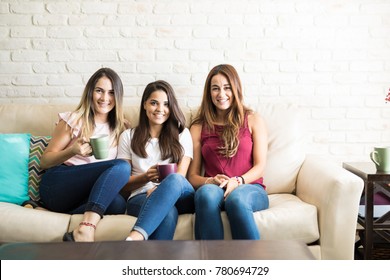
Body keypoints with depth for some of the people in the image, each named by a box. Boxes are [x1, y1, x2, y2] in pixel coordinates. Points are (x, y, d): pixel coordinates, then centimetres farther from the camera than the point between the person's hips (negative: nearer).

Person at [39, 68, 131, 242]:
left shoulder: (121, 129, 15)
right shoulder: (74, 120, 3)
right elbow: (44, 161, 4)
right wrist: (72, 151, -14)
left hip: (87, 195, 3)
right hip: (56, 186, -3)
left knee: (118, 204, -34)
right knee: (121, 166, -30)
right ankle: (85, 230, -43)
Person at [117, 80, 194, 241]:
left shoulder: (182, 134, 20)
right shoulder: (128, 137, 19)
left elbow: (180, 176, 5)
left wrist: (160, 188, -17)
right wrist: (146, 177, -9)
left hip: (180, 197, 1)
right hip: (140, 197, 0)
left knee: (174, 180, -39)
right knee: (167, 212, -39)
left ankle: (135, 237, -54)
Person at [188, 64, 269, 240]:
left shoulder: (253, 120, 16)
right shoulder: (198, 127, 18)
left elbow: (260, 166, 6)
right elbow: (193, 175, 12)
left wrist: (237, 181, -13)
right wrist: (211, 181, -10)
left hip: (249, 188, -1)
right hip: (213, 191, 1)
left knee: (236, 198, -38)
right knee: (206, 192, -37)